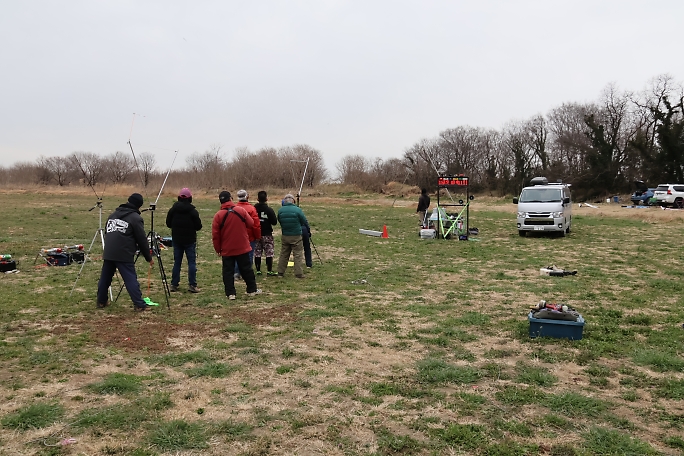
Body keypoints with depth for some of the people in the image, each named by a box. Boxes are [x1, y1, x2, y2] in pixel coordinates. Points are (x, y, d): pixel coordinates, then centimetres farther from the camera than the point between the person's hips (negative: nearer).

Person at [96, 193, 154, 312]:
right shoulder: (135, 218, -4)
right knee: (131, 279, -6)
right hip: (124, 255, -6)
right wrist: (149, 258, 4)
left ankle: (101, 301, 26)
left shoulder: (113, 214, 18)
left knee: (105, 278, 17)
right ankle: (140, 304, -7)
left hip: (108, 253, 6)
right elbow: (142, 240, -4)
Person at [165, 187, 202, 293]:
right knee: (192, 262, 1)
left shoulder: (173, 210, -2)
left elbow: (168, 224, 6)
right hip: (190, 240, -4)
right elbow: (198, 226, -9)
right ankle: (192, 285, -2)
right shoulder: (193, 211, -13)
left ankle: (174, 284, 13)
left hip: (176, 240, 4)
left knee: (177, 262, 11)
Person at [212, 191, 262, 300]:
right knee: (246, 269, 12)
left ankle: (230, 293, 5)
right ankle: (252, 290, 20)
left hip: (226, 250, -1)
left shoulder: (218, 215, -8)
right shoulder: (241, 210, -6)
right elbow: (251, 224, 2)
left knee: (228, 271, 6)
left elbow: (215, 235, -7)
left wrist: (218, 249, 4)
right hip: (243, 247, 1)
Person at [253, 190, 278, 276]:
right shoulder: (269, 210, -13)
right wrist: (275, 216, 8)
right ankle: (269, 270, 3)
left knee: (257, 252, 10)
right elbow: (274, 222, -10)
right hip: (267, 234, -3)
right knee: (269, 252, 4)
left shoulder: (254, 208, -5)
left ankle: (258, 270, 13)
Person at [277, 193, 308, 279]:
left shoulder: (280, 210, -3)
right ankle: (299, 273, 3)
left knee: (283, 254, 15)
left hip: (285, 236, 4)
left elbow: (279, 221, 9)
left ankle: (280, 272, 20)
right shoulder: (297, 210, -14)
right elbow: (305, 222, -5)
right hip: (296, 236, -4)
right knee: (298, 255, 3)